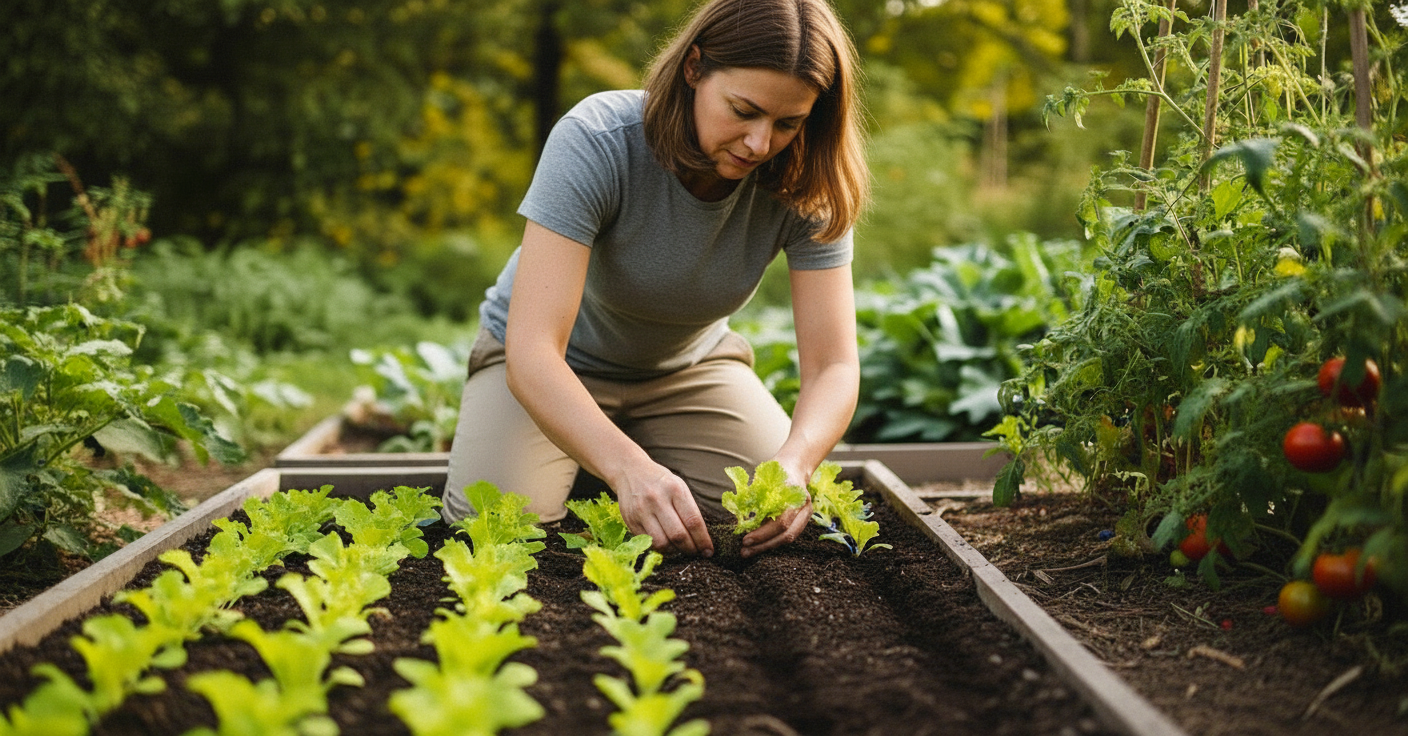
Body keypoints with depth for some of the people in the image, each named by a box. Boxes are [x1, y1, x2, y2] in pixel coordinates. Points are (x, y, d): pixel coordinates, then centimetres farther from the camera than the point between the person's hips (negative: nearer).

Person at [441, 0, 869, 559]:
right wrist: (630, 469, -57)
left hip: (689, 365, 3)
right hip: (556, 368, -3)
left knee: (777, 520, -14)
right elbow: (532, 353, -41)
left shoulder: (806, 185, -23)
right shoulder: (595, 141, -34)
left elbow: (833, 365, -25)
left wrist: (794, 464, -48)